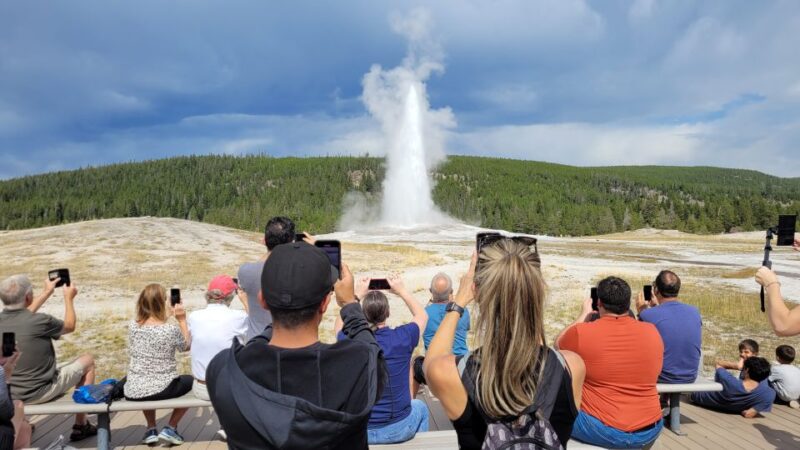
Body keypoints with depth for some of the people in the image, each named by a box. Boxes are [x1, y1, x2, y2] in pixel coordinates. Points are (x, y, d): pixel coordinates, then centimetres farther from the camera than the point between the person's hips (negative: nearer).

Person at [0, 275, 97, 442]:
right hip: (39, 393, -6)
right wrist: (69, 298, 11)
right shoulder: (40, 321, -24)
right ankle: (81, 426, 19)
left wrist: (47, 293, 26)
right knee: (87, 361, 14)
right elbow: (70, 326, -2)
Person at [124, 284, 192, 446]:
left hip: (133, 392, 4)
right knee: (189, 381, 26)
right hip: (162, 389, -4)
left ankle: (151, 429, 31)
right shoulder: (171, 329, -16)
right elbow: (187, 346, 4)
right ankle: (170, 429, 18)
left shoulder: (133, 325, -6)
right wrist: (182, 320, 3)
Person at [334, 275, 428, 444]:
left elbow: (339, 326, 13)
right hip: (399, 428, 0)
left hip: (360, 431, 1)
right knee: (420, 407, 33)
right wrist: (402, 291, 12)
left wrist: (358, 295, 12)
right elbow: (422, 316, 7)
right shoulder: (402, 337, -16)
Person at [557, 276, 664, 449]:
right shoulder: (652, 332, -4)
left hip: (601, 430, -4)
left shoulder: (580, 333, -14)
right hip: (650, 430, 4)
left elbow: (559, 344, 8)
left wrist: (584, 315, 16)